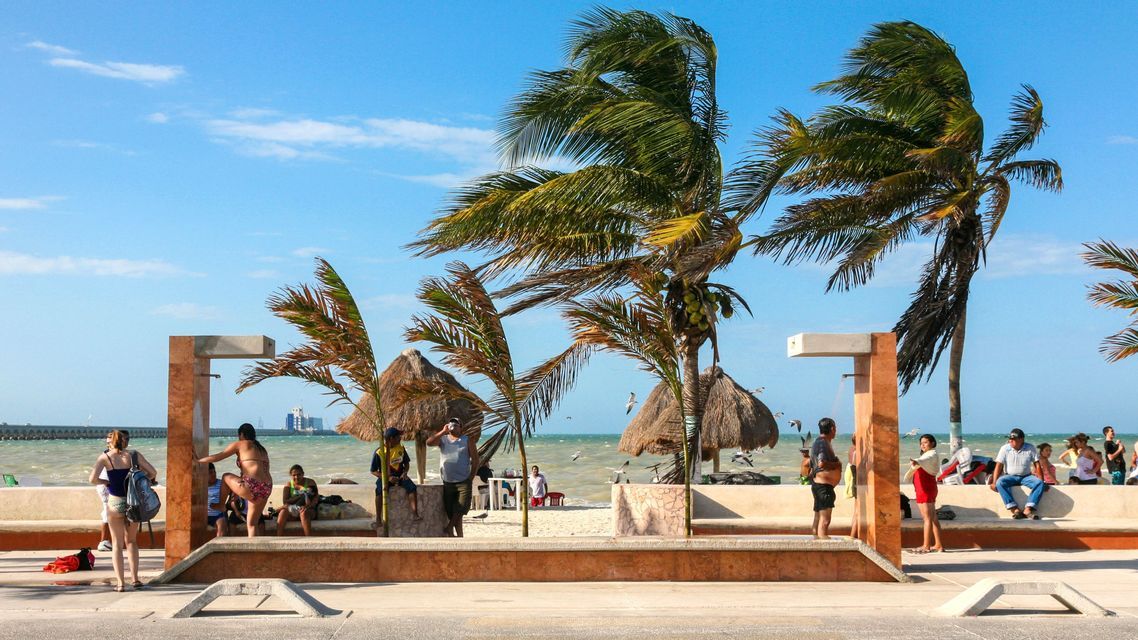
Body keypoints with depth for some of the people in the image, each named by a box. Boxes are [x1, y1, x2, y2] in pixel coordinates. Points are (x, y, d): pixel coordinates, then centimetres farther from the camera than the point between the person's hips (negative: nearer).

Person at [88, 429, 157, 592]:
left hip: (114, 503, -2)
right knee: (131, 541, 19)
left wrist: (106, 482, 1)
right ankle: (135, 578, 14)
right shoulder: (134, 455, -2)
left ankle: (120, 583, 6)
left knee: (117, 543, 10)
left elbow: (93, 479, -17)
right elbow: (153, 473, -2)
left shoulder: (105, 457, -6)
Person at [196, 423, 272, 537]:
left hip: (251, 486, -6)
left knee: (226, 477, 21)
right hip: (267, 489, 6)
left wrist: (199, 460, 29)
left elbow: (217, 457, 13)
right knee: (251, 523, 16)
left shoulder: (240, 444, 9)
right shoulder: (262, 449, 26)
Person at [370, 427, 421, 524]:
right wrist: (388, 478, -19)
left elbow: (406, 463, 15)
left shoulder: (401, 448, 1)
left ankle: (414, 513, -27)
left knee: (412, 487, -25)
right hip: (385, 477, -3)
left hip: (399, 476, 3)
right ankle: (378, 519, -28)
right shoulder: (379, 452, -11)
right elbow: (373, 471, -7)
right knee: (379, 491, -33)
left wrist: (405, 473, -8)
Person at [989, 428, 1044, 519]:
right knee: (1000, 482, -33)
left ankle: (1027, 509, -33)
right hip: (1010, 476, -1)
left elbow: (1037, 465, -2)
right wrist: (994, 483, -14)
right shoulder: (1005, 449, -2)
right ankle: (1015, 510, -38)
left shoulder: (1030, 449, -1)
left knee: (1039, 483, -29)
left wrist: (1042, 481, -11)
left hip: (1026, 476, 1)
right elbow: (999, 466, -6)